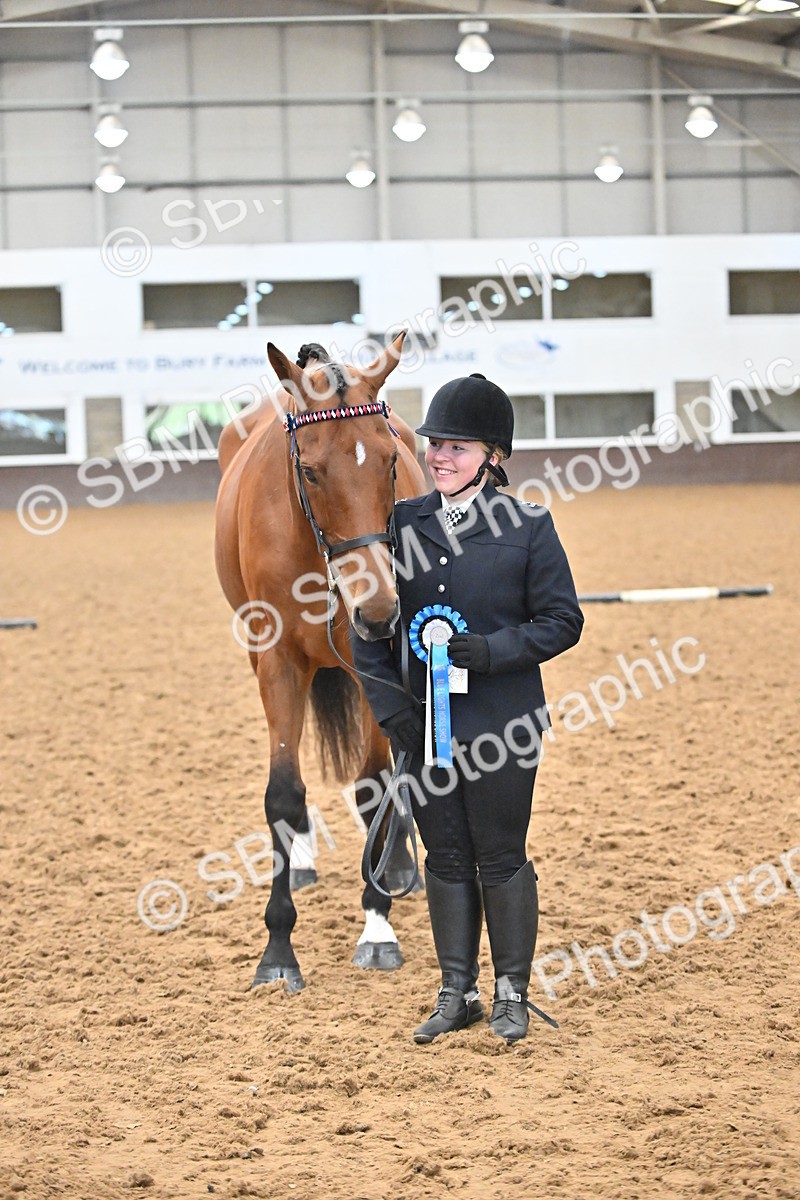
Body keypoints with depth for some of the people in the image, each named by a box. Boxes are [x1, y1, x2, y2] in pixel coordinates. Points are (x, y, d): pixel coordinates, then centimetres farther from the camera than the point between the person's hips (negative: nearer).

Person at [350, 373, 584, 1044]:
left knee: (500, 858, 3)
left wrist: (492, 649, -18)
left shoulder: (528, 527, -5)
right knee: (446, 858, 11)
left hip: (500, 722, -3)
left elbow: (563, 622, -4)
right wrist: (384, 697, -5)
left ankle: (512, 994, 17)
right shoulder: (401, 524, 5)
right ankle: (457, 993, 21)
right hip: (422, 720, 4)